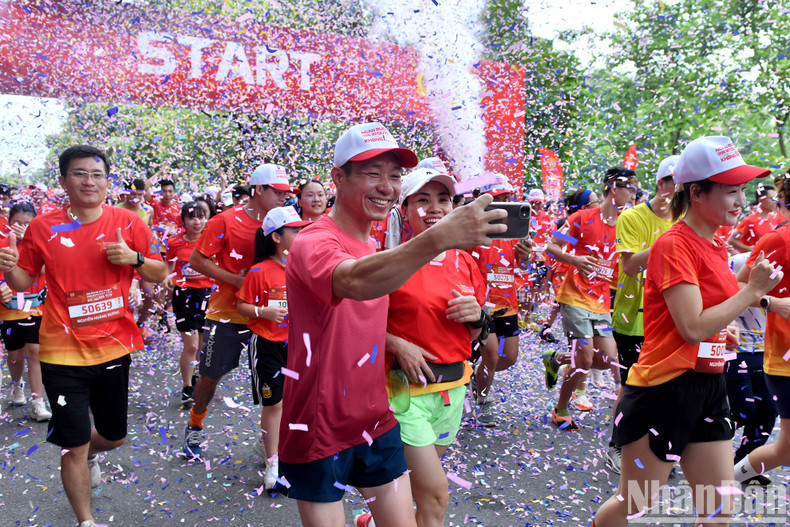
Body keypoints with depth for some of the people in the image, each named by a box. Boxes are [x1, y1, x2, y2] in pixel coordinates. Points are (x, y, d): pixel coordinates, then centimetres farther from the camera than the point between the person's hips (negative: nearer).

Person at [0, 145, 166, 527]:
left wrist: (134, 258, -17)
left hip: (114, 348, 2)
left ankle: (88, 455, 55)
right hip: (63, 353, -2)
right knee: (73, 445, 3)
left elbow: (159, 274, 2)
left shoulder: (128, 223, -3)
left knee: (114, 436, 18)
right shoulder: (42, 227, -4)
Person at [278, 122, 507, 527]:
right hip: (319, 429, -7)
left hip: (376, 421, 7)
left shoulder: (374, 248, 6)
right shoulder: (313, 242, -20)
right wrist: (438, 238, -56)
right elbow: (353, 282, -43)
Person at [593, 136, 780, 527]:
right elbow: (693, 329, -23)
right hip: (665, 389, -8)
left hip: (709, 388, 9)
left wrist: (723, 330, 4)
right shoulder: (674, 245, -17)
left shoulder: (716, 247, 10)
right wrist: (752, 291, -16)